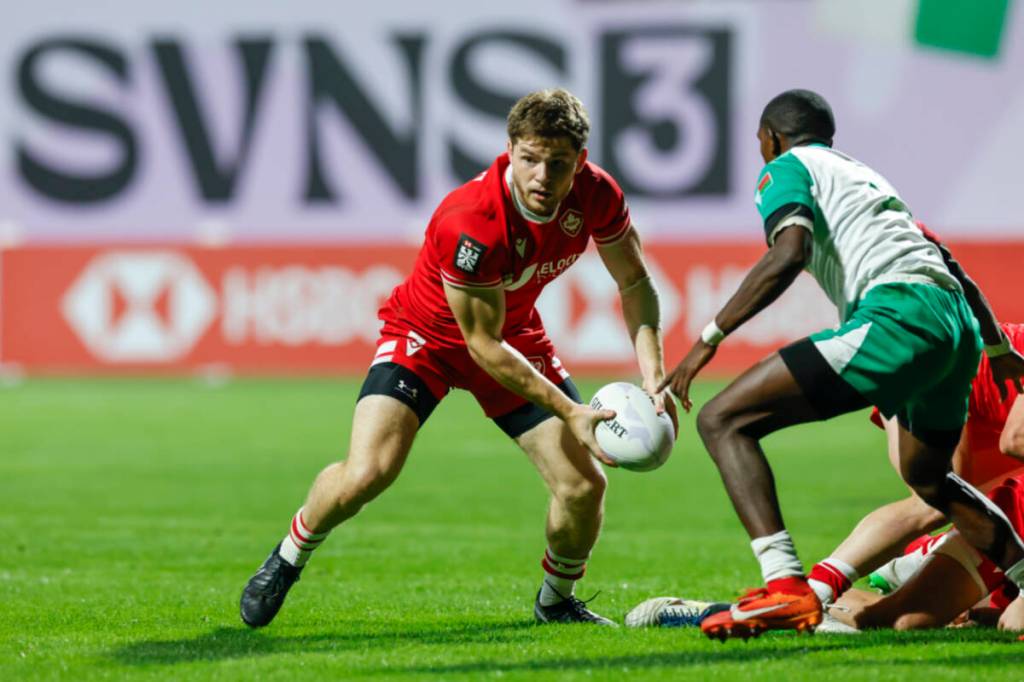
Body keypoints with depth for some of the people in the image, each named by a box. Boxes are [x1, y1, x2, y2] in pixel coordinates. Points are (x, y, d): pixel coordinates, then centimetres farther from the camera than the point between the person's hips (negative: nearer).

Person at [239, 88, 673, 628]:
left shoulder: (595, 194, -21)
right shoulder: (469, 222, -37)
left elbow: (634, 281, -3)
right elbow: (483, 344, -28)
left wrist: (652, 375, -17)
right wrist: (569, 410, -29)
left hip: (517, 333, 5)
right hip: (427, 335, -5)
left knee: (584, 486, -7)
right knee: (366, 473, -23)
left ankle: (556, 600, 24)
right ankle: (288, 558, 9)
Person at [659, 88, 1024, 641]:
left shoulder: (786, 167, 11)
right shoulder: (865, 174, 34)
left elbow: (789, 252, -9)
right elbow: (949, 265, 38)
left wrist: (710, 337, -10)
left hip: (896, 319, -8)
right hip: (958, 326, 8)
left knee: (722, 421, -9)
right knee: (928, 480, 35)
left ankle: (786, 588, -25)